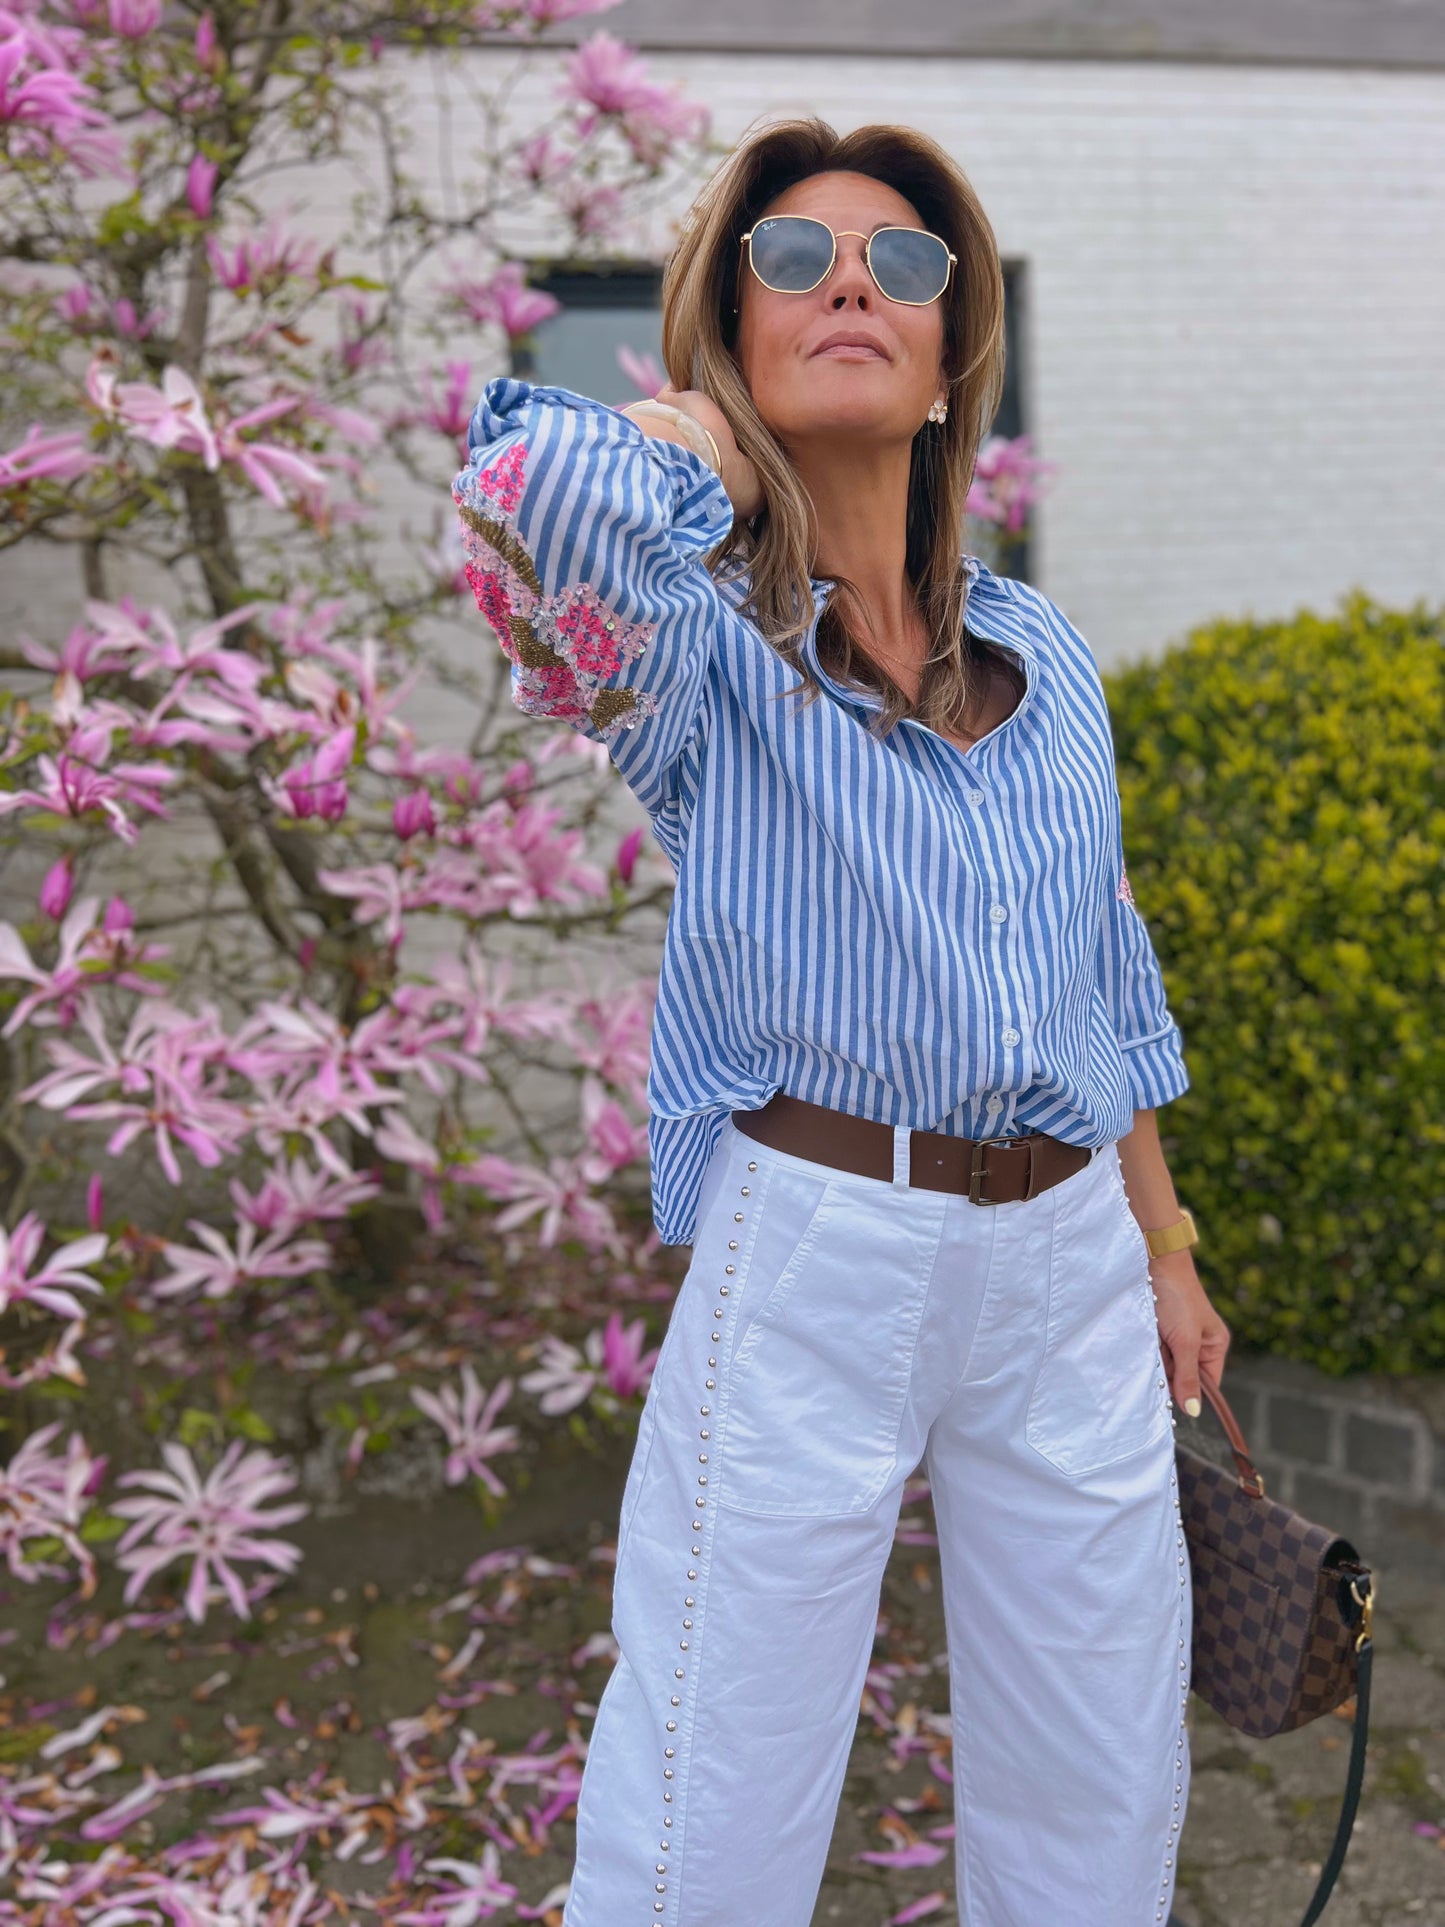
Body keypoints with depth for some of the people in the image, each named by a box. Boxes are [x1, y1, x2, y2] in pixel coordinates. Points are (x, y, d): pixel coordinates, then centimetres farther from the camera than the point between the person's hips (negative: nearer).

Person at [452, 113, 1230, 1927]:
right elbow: (538, 493, -30)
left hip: (1070, 1250, 5)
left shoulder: (1042, 652, 10)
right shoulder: (706, 642, -6)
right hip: (814, 1250, -5)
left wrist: (1165, 1257, 18)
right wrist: (722, 460, -10)